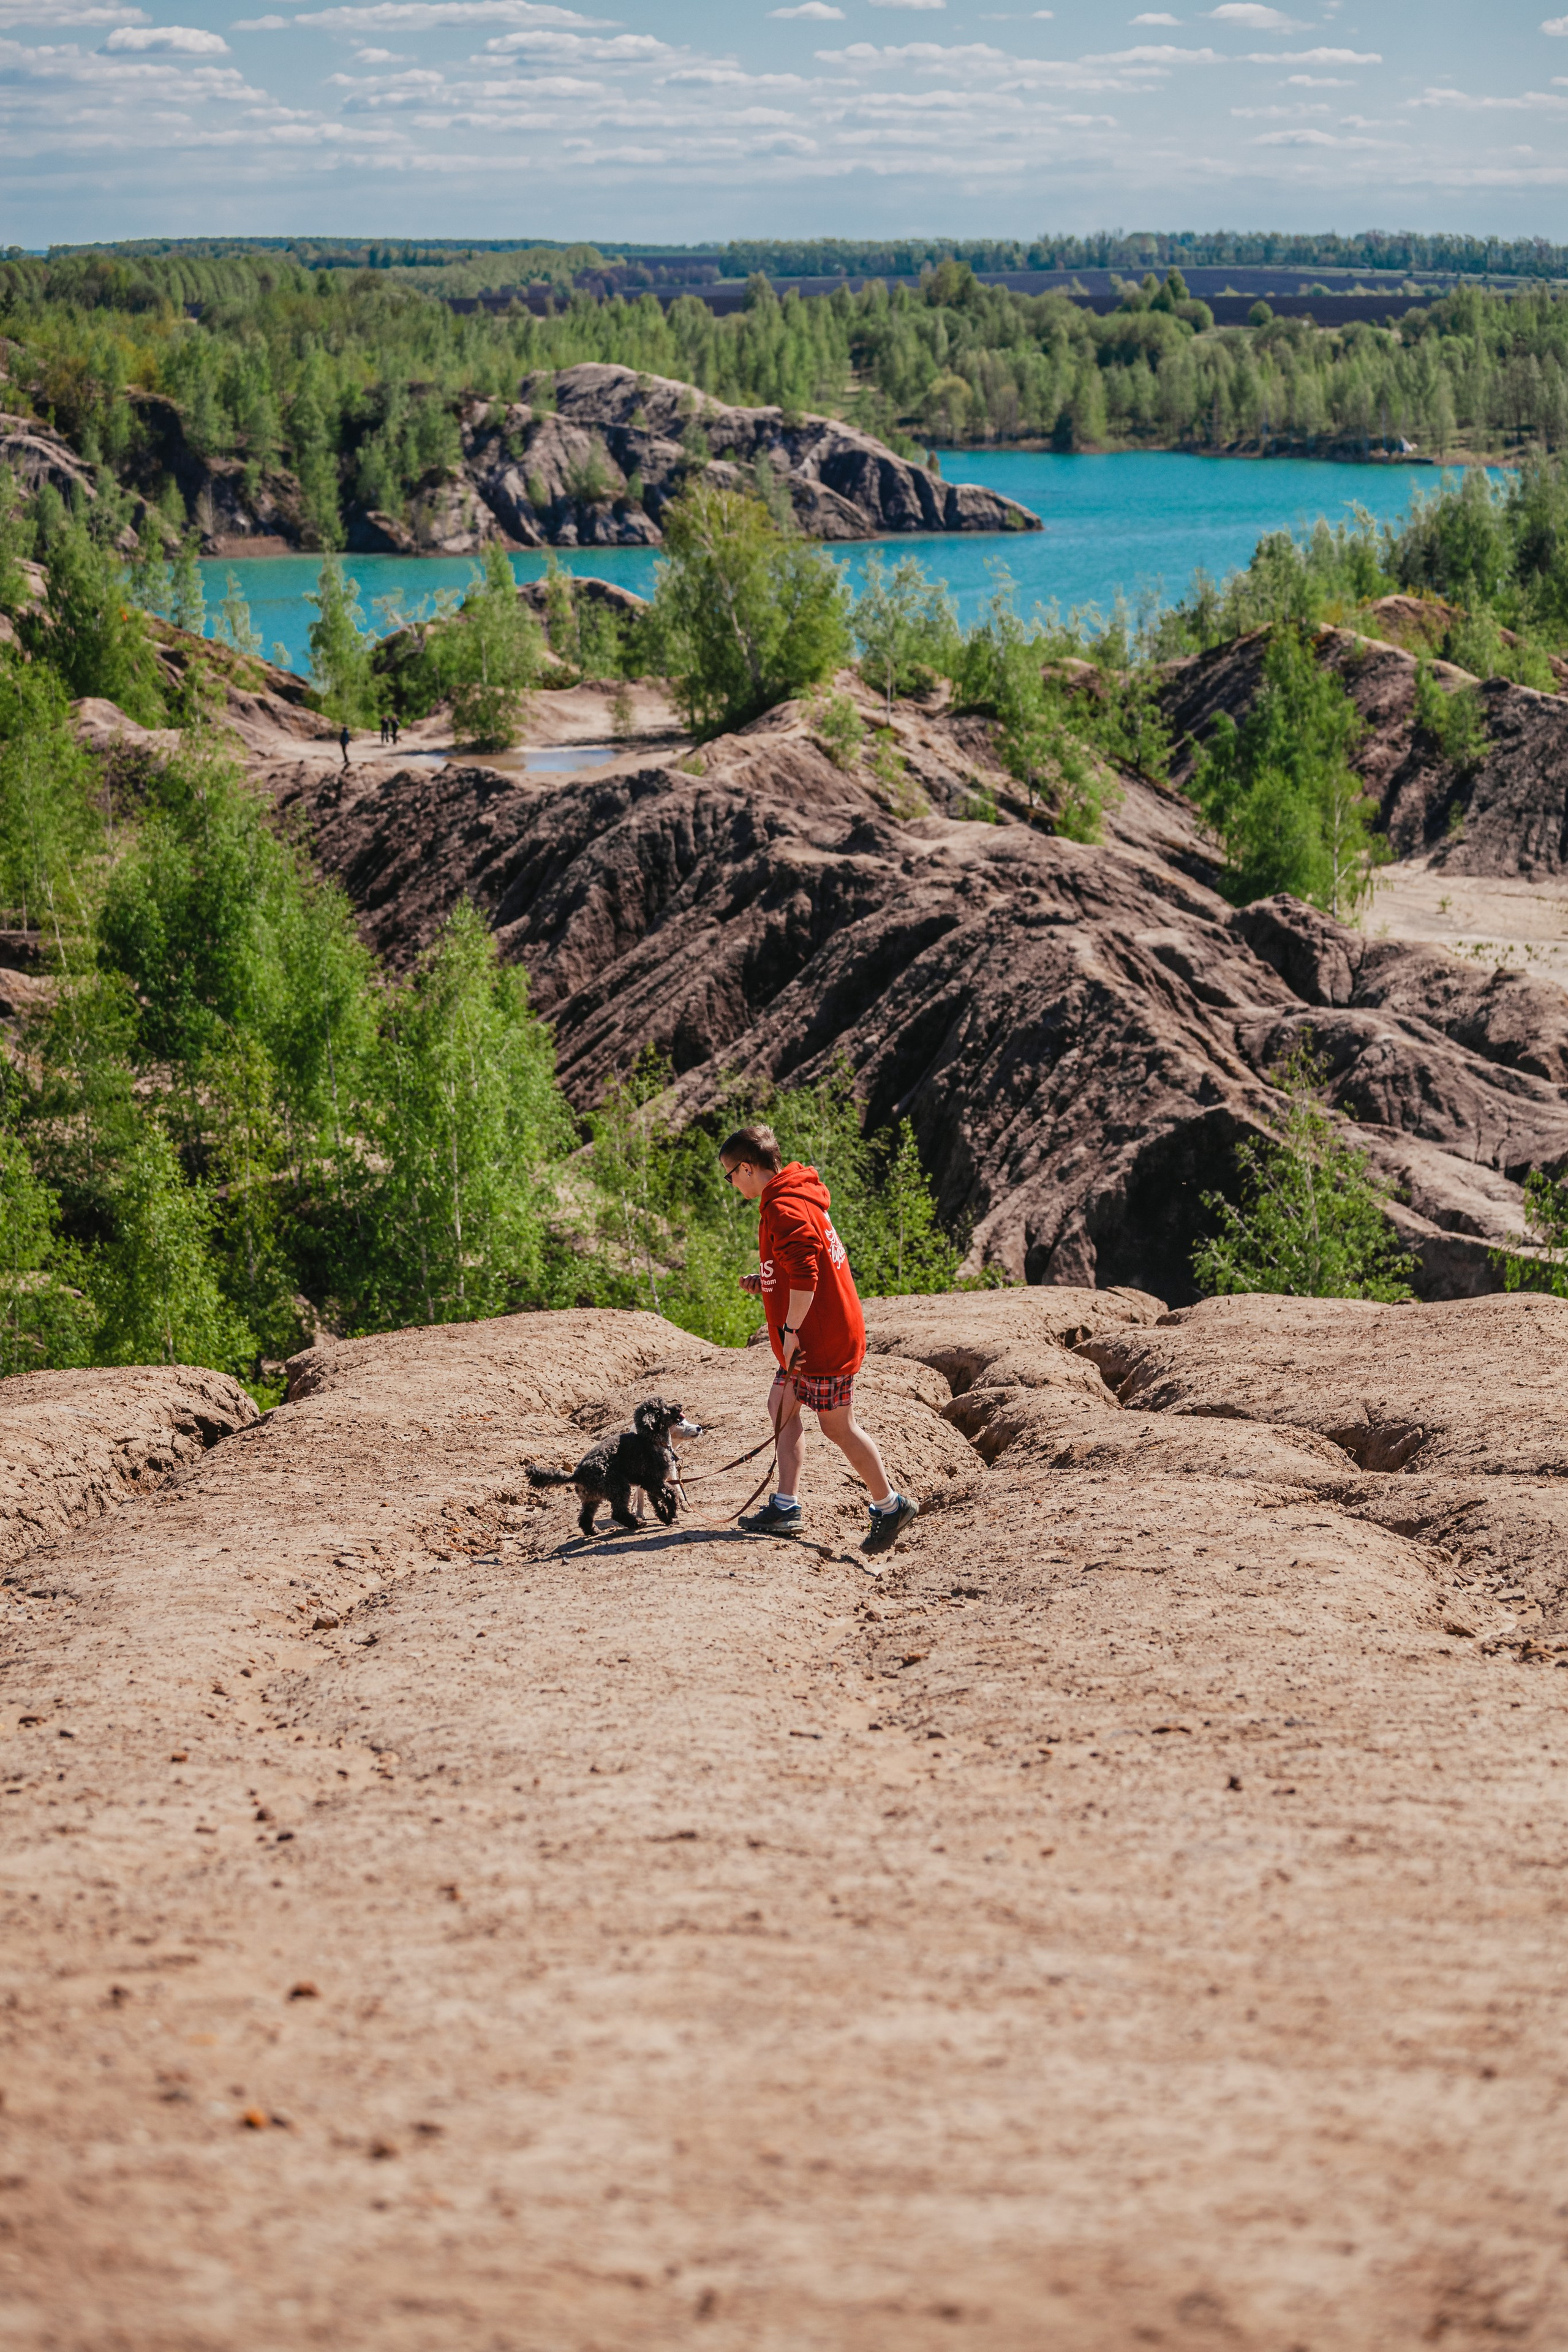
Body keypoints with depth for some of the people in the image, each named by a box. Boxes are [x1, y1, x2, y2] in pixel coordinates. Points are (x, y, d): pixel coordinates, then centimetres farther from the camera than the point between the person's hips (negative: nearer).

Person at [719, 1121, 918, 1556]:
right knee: (783, 1405, 13)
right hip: (813, 1337, 11)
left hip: (824, 1340, -11)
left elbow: (805, 1276, -29)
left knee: (837, 1426, -2)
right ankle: (787, 1506, 14)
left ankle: (890, 1506, 10)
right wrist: (764, 1284, 13)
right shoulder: (796, 1196, 14)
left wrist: (790, 1330, -22)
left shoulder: (785, 1208, -20)